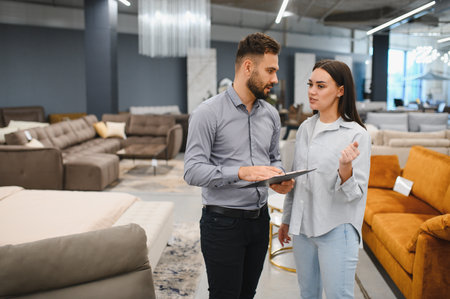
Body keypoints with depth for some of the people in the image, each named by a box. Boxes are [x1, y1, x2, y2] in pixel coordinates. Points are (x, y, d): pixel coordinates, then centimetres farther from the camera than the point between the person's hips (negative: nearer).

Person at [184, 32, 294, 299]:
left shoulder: (271, 114, 7)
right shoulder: (208, 113, -13)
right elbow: (193, 171, -18)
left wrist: (280, 178, -6)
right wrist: (241, 172, -29)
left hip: (259, 219, 6)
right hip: (223, 223, -6)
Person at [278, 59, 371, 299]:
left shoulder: (356, 134, -12)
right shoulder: (305, 128, 6)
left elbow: (355, 193, -12)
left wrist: (345, 169, -33)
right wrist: (286, 219, 20)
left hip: (336, 230, -6)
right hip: (303, 226, 6)